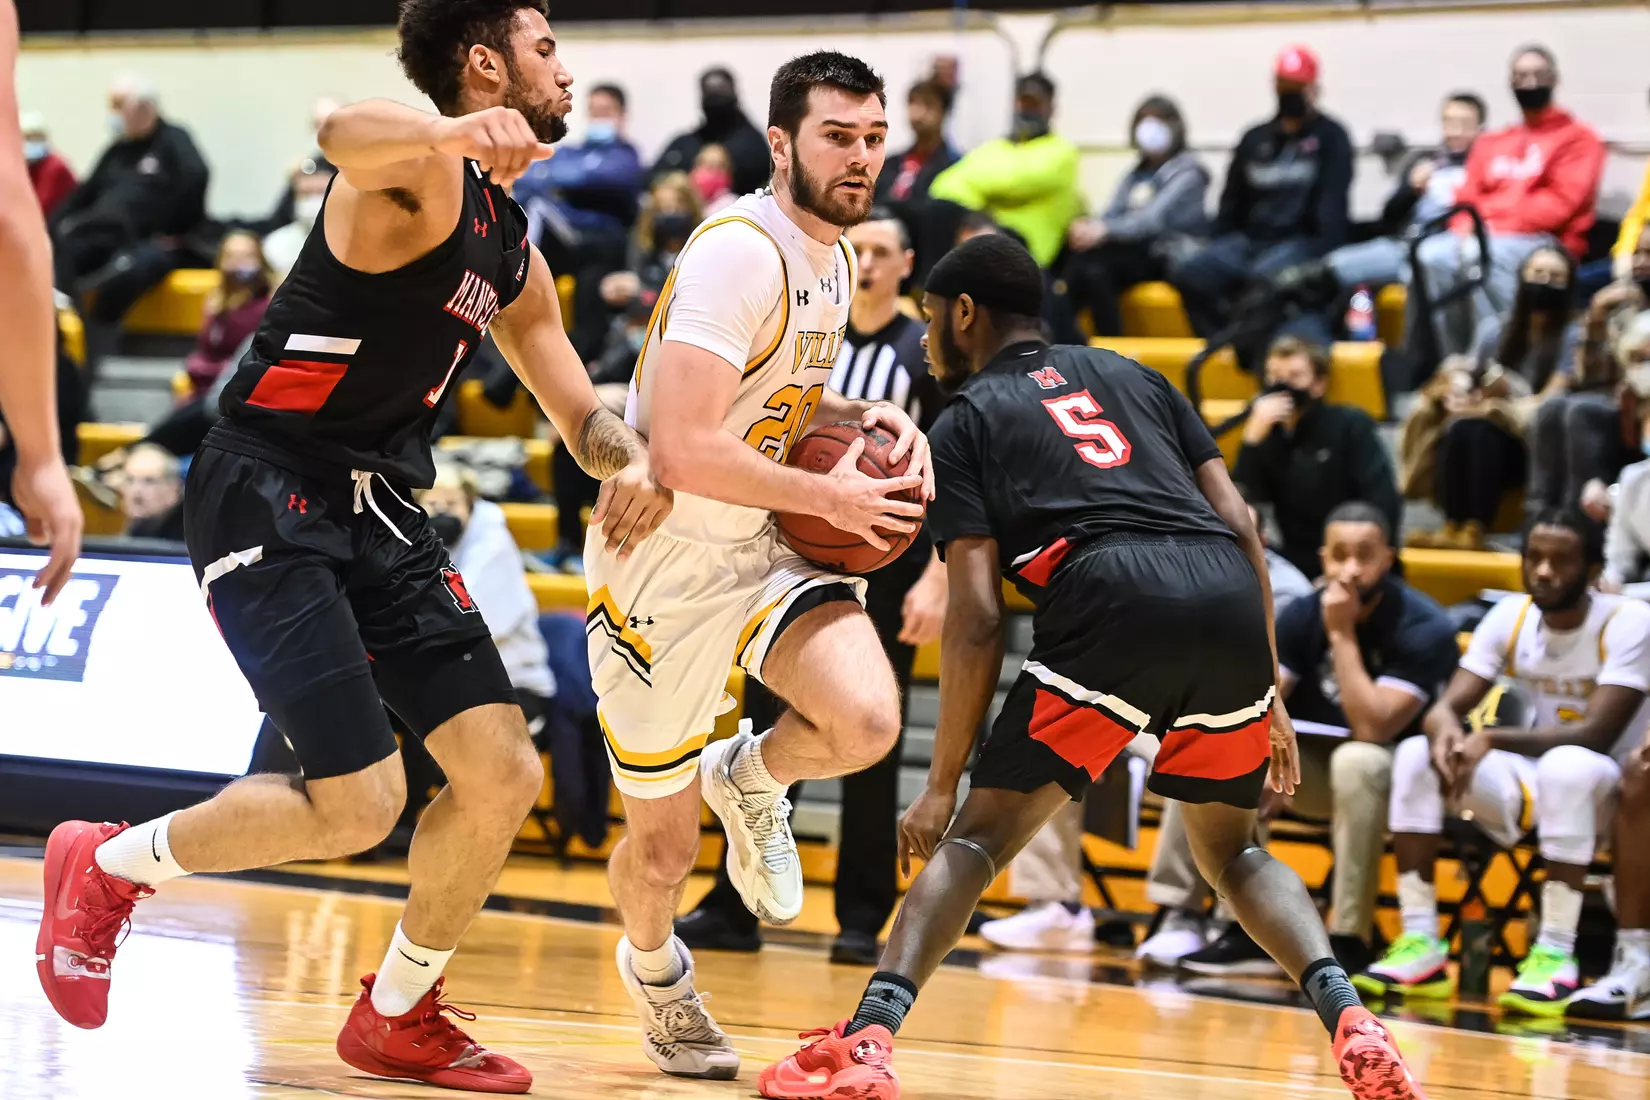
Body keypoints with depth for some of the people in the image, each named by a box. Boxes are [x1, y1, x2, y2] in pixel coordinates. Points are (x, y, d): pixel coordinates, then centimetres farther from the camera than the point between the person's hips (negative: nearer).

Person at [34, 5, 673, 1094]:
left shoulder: (513, 244, 15)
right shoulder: (422, 177, -14)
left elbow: (576, 403, 23)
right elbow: (347, 133, -40)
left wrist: (633, 460, -1)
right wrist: (458, 132, -62)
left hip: (379, 510, 9)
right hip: (269, 498, -9)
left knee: (504, 773, 1)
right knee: (359, 803, -14)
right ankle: (106, 866, 10)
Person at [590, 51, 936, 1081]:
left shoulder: (837, 258, 5)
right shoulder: (740, 253, -23)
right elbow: (681, 450, -30)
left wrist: (866, 417, 3)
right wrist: (828, 496, -21)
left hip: (765, 546, 6)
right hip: (662, 563, -6)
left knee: (869, 722, -23)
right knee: (665, 853, 7)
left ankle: (752, 779, 12)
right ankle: (654, 966, 43)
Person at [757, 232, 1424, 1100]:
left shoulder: (965, 423, 18)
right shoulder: (1128, 376, 31)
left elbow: (976, 616, 7)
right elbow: (1238, 523, 20)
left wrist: (942, 785, 10)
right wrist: (1268, 694, 24)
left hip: (1111, 603, -4)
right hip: (1231, 602, 4)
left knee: (976, 838, 6)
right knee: (1230, 853, 23)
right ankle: (1349, 1020, 0)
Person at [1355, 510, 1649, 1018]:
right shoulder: (1509, 617, -1)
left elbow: (1597, 735, -25)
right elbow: (1447, 706, -6)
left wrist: (1492, 739, -31)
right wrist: (1445, 731, -32)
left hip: (1604, 787, -5)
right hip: (1524, 781, 5)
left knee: (1567, 766, -39)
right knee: (1415, 754, -17)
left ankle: (1556, 957, -35)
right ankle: (1420, 946, -20)